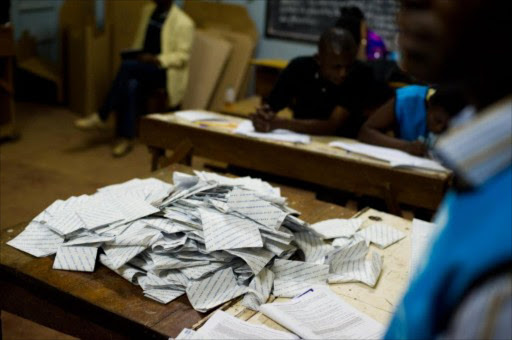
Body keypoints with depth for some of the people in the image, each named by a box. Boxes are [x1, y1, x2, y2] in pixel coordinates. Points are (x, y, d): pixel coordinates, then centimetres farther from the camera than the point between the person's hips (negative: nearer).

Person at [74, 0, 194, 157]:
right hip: (143, 66, 6)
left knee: (127, 65, -32)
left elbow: (182, 56, -11)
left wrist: (156, 60, -23)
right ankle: (126, 138, -29)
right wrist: (135, 55, 1)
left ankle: (101, 117, -23)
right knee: (131, 86, -31)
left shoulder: (184, 23, -7)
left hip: (165, 72, -5)